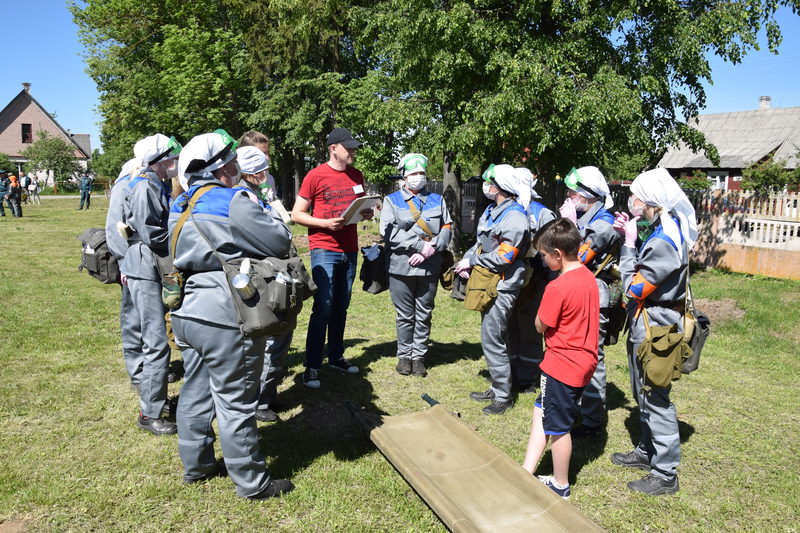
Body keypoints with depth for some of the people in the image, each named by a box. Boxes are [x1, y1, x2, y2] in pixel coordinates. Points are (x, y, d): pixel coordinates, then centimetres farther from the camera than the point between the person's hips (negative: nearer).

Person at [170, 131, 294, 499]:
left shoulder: (180, 206, 10)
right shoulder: (233, 201, -16)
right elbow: (281, 242, -14)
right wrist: (271, 214, 4)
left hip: (187, 314, 9)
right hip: (224, 321, -9)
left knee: (196, 393, 20)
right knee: (235, 402, 2)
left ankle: (196, 464, 36)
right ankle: (251, 482, 16)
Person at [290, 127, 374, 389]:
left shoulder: (356, 176, 12)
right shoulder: (316, 176, -5)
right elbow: (296, 214, -5)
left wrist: (367, 213, 0)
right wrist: (326, 223, -19)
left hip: (350, 250, 6)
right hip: (324, 250, -6)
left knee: (341, 307, 13)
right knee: (323, 307, -8)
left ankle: (336, 357, 26)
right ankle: (312, 366, 1)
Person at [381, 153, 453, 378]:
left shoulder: (437, 200, 13)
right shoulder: (392, 200, 5)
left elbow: (446, 230, 4)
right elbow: (388, 231, -10)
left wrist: (430, 251, -14)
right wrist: (421, 245, -16)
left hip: (429, 268, 2)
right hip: (401, 267, -2)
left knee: (424, 315, 9)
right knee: (405, 315, 7)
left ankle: (418, 356, 21)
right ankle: (404, 355, 21)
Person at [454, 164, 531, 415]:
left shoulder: (514, 217, -18)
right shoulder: (492, 211, 13)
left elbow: (503, 258, -22)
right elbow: (482, 243, 21)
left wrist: (472, 260, -12)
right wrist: (467, 258, 4)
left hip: (502, 288, -10)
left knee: (492, 340, -6)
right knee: (491, 338, 17)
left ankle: (503, 396, 8)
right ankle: (497, 388, 30)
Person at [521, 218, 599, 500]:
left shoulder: (557, 288, -25)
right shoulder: (588, 276, 2)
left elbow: (540, 326, -13)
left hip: (563, 366, -9)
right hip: (584, 360, 9)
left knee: (557, 427, 9)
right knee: (541, 412, 17)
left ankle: (560, 486, 28)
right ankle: (525, 473, 22)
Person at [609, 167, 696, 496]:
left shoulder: (664, 241, -24)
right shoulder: (665, 229, 7)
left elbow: (635, 287, -21)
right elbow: (644, 268, 10)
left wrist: (629, 243, -17)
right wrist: (630, 238, 1)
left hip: (653, 328, -10)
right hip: (646, 324, 10)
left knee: (655, 398, 0)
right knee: (644, 394, 21)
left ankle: (665, 474, 14)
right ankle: (647, 451, 37)